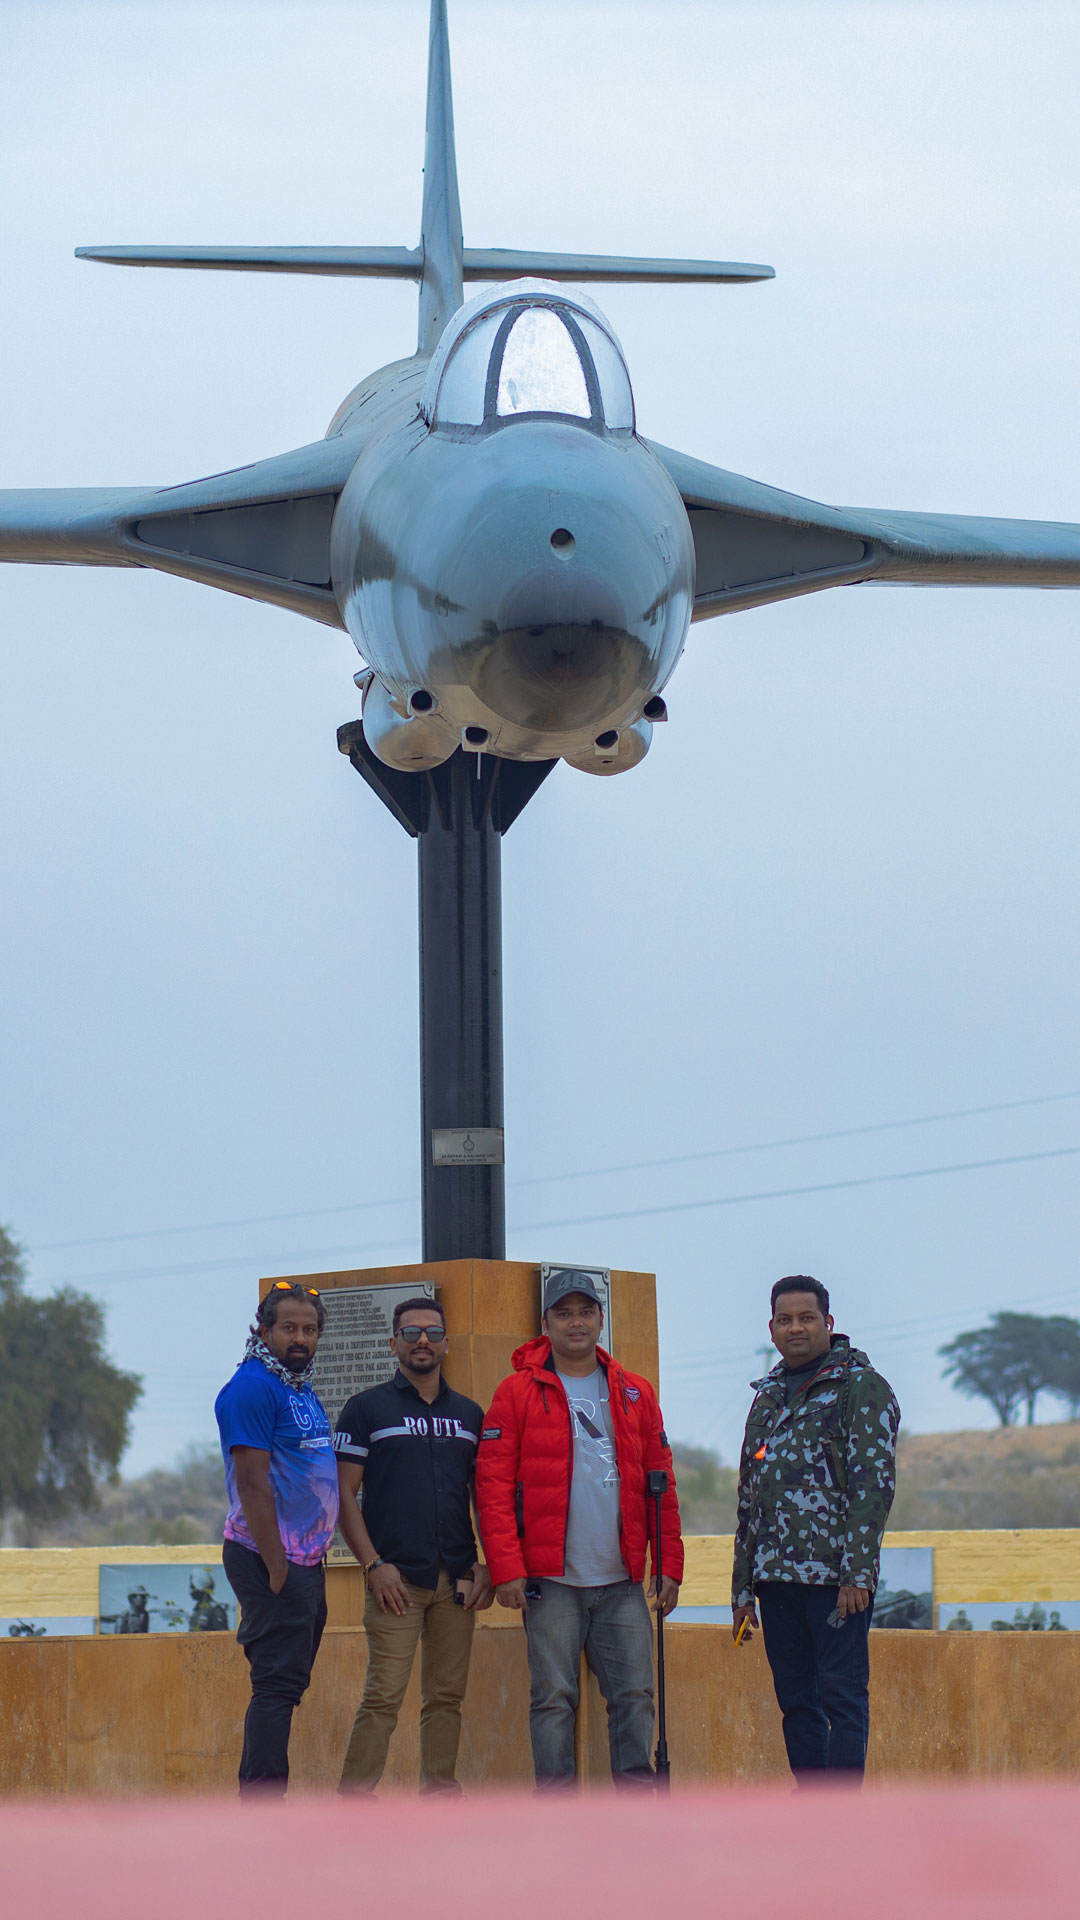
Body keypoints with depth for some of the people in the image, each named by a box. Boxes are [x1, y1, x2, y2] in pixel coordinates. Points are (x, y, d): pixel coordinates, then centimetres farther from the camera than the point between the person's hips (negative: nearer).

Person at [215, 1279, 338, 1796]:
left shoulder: (302, 1389, 17)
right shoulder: (253, 1387, -13)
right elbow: (252, 1482, -19)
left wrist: (310, 1557, 16)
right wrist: (276, 1567, -21)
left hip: (307, 1559, 10)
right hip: (274, 1560, -10)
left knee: (288, 1682, 11)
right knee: (278, 1684, -9)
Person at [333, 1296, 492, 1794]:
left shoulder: (468, 1414, 16)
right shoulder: (367, 1408, 4)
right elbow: (344, 1494, 0)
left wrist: (487, 1564, 4)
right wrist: (373, 1564, -10)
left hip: (457, 1579, 4)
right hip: (396, 1578, -4)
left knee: (447, 1696, 5)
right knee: (383, 1696, -11)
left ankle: (439, 1792, 11)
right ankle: (355, 1796, -9)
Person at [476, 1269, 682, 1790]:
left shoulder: (635, 1393, 13)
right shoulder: (519, 1392, 2)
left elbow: (660, 1485, 14)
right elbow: (493, 1486, -3)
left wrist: (669, 1563, 6)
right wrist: (506, 1569, -11)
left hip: (622, 1581, 3)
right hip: (551, 1580, -3)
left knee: (634, 1693, 1)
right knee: (553, 1697, -2)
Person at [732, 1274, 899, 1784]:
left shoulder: (862, 1388, -1)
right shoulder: (768, 1396, 20)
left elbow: (874, 1483, -10)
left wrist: (857, 1572, -18)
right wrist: (742, 1588, 18)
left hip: (836, 1573, -7)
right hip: (777, 1573, 7)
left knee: (842, 1695, -7)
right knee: (796, 1699, 7)